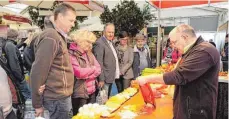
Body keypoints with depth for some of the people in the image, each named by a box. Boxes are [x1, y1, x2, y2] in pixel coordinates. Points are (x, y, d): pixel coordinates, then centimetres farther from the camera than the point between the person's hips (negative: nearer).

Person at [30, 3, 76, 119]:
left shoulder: (58, 37, 13)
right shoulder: (51, 38, -18)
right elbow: (38, 73, -20)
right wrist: (37, 103, -13)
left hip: (62, 96, 9)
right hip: (58, 98, -9)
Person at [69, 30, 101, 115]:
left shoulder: (89, 53, 9)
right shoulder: (71, 54, -14)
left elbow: (98, 70, 3)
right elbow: (79, 73, -23)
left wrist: (85, 75, -14)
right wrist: (93, 68, -6)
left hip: (92, 91, 7)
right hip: (79, 93, -7)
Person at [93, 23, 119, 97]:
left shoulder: (111, 42, 14)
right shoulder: (99, 43, -16)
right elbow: (99, 63, -20)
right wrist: (101, 79, -21)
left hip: (111, 78, 9)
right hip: (104, 79, -9)